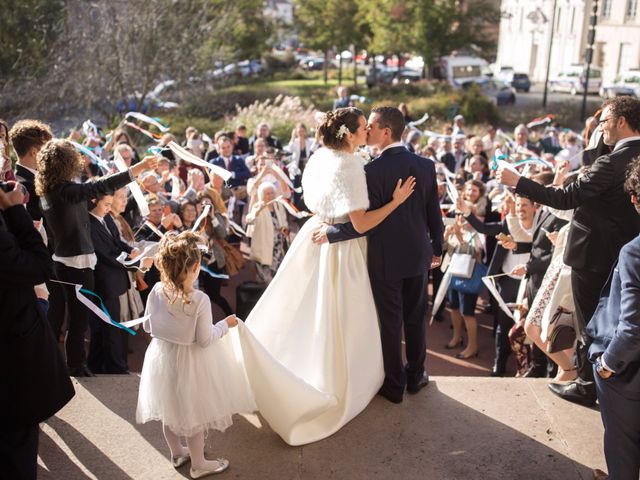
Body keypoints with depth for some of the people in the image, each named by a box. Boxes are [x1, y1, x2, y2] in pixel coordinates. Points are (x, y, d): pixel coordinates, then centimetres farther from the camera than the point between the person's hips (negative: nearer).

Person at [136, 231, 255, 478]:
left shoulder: (156, 292, -14)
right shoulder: (200, 300, -27)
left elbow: (147, 326, -1)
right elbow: (205, 340, -19)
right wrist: (225, 324, -4)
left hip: (162, 357, 5)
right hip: (189, 363, -5)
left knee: (169, 410, 24)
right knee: (194, 413, 15)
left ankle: (177, 453, 46)